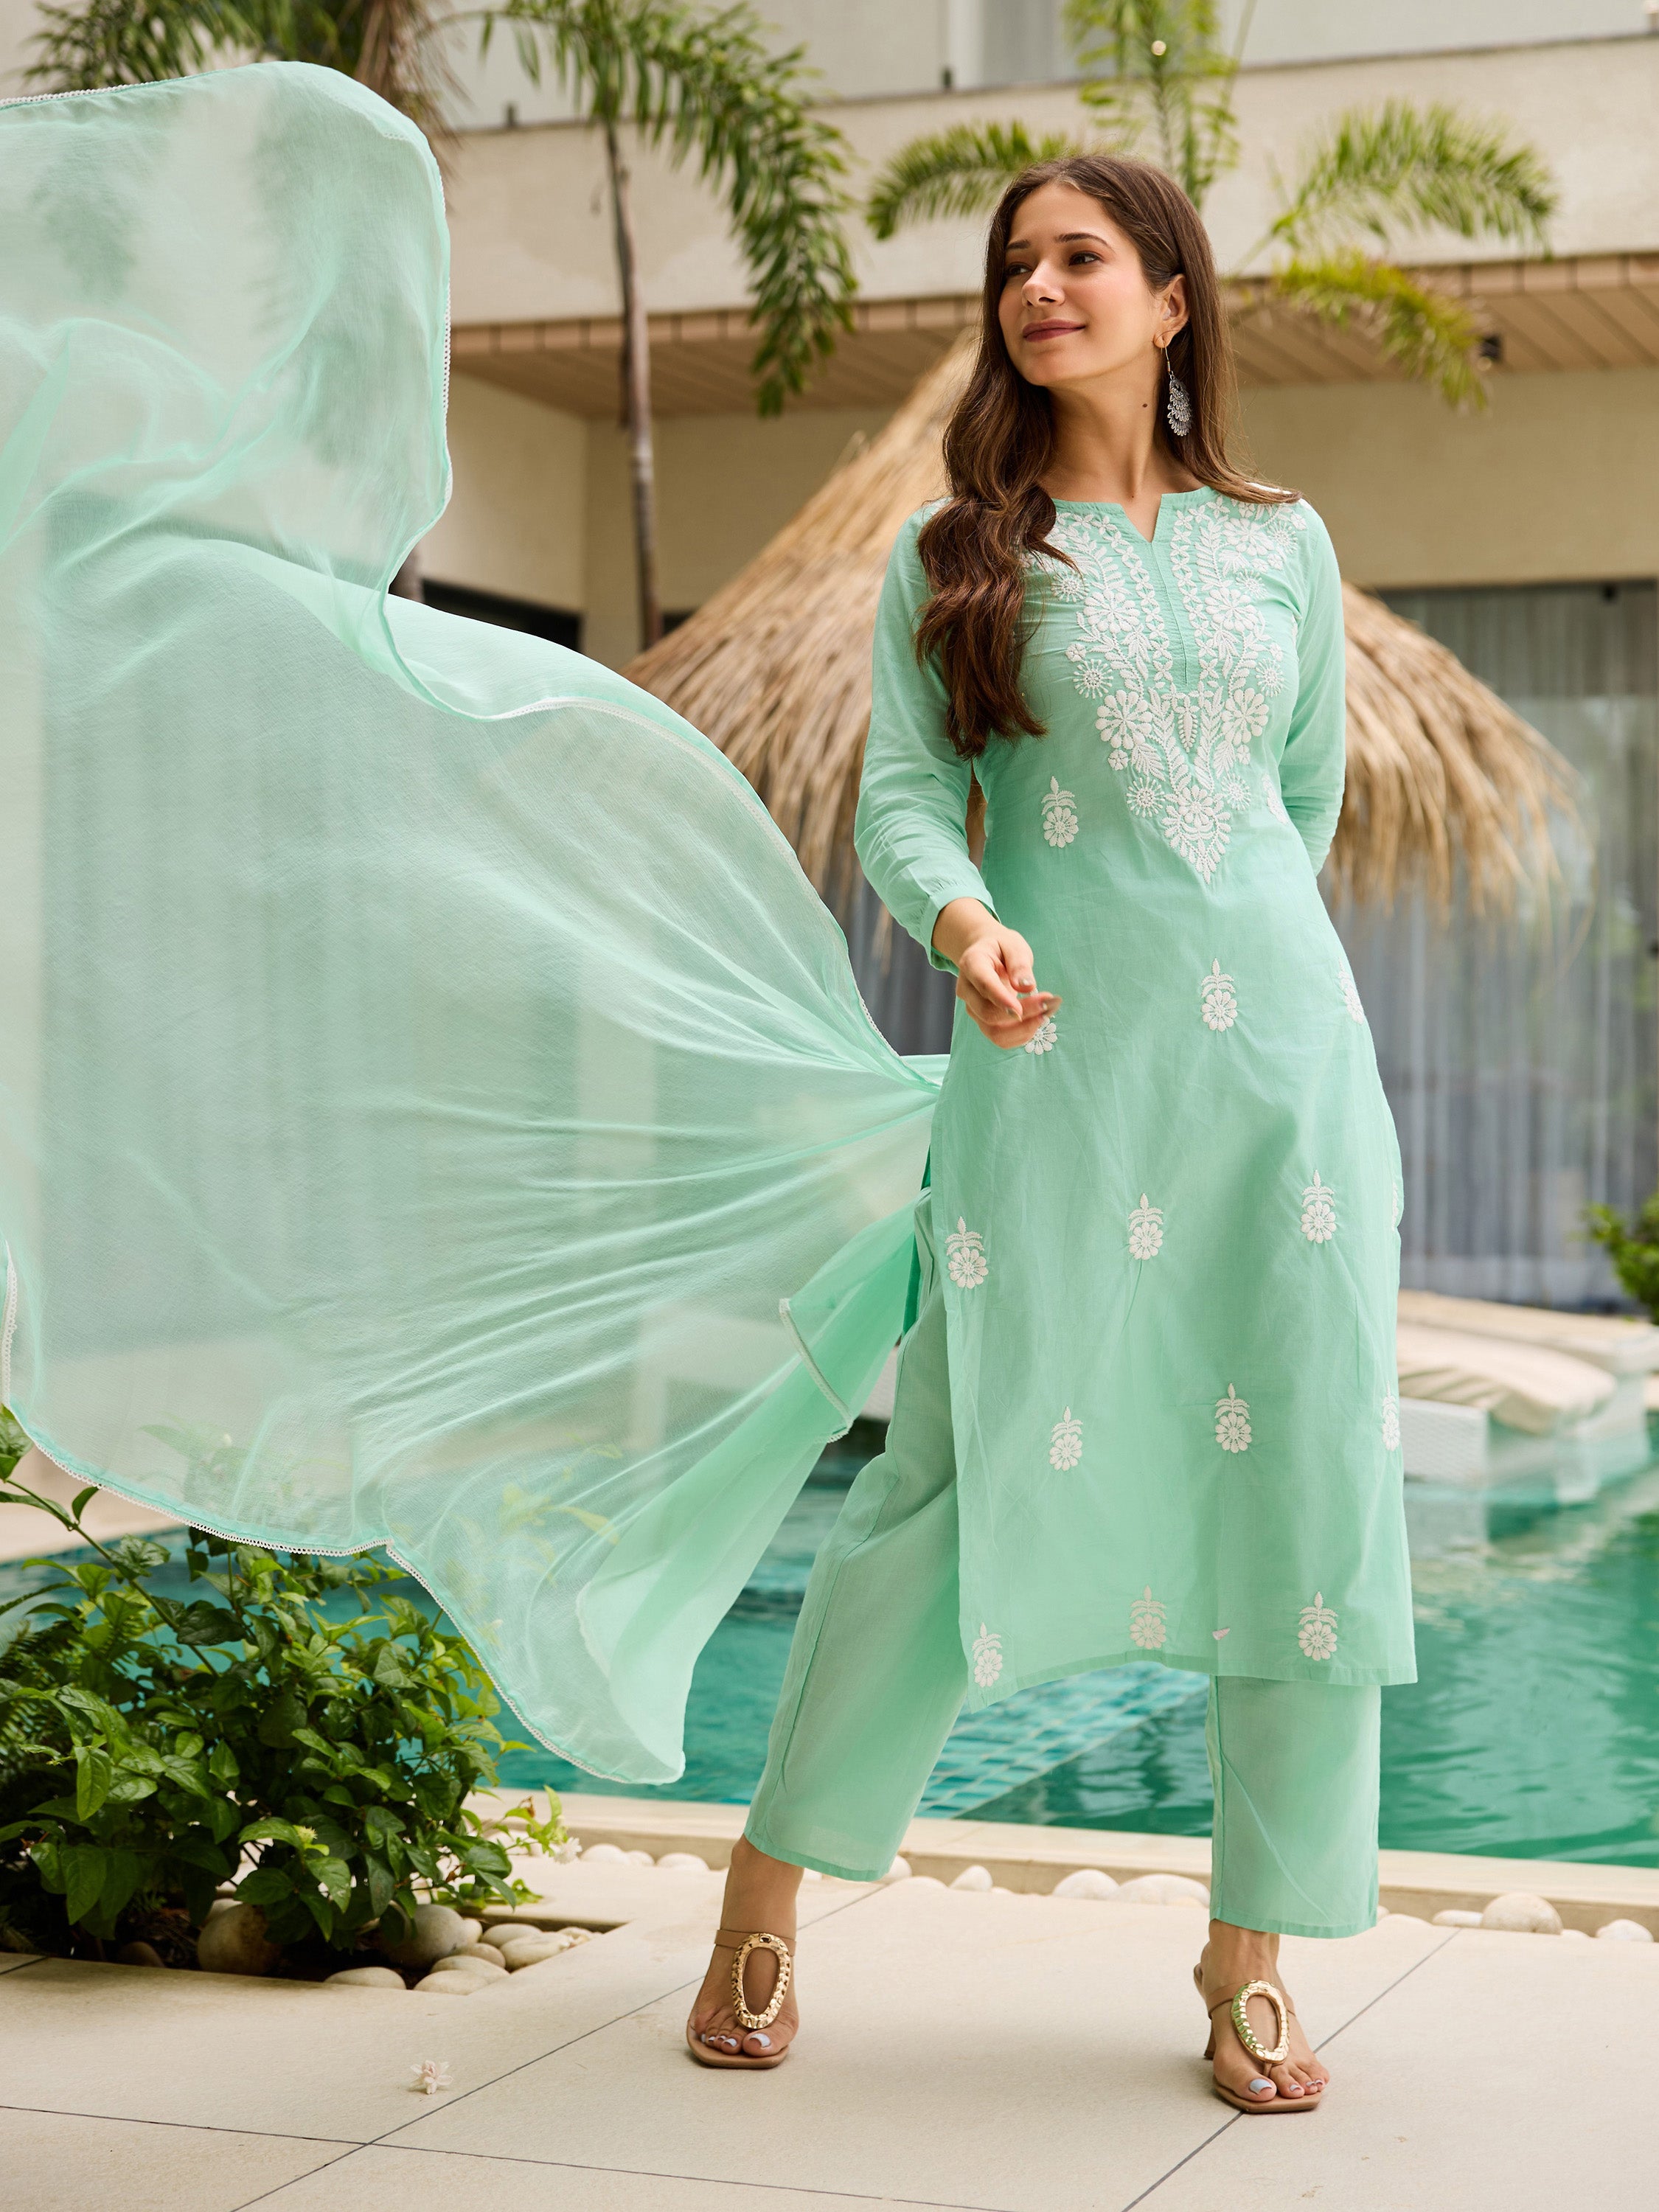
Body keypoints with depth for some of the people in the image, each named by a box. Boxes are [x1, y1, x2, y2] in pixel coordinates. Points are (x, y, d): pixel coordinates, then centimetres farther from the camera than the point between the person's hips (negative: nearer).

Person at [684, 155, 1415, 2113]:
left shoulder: (1279, 541, 13)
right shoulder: (953, 554, 7)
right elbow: (901, 797, -2)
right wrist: (964, 921, -21)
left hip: (1284, 1046, 3)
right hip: (1054, 1057, -2)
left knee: (1310, 1485, 0)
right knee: (966, 1472, -4)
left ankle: (1252, 1954, 13)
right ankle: (769, 1889, 14)